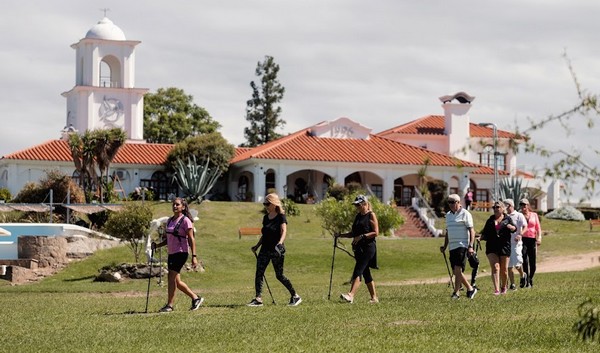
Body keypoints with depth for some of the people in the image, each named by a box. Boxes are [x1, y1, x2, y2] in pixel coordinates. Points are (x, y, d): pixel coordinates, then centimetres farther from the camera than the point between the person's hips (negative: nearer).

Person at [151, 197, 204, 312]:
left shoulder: (185, 221, -8)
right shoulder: (170, 221, 14)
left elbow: (191, 239, -10)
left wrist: (194, 256, -16)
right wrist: (157, 245, 5)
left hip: (181, 253, -8)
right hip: (172, 253, 8)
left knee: (171, 278, -12)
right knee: (176, 281, 9)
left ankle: (170, 305, -7)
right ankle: (196, 298, 22)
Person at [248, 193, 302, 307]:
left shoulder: (281, 217, -8)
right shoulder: (266, 217, 13)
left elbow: (284, 231, -22)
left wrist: (280, 243, -38)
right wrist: (257, 246, 16)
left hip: (276, 250, -7)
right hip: (265, 249, 7)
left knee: (279, 275, -1)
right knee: (259, 273, -5)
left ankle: (295, 296, 14)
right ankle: (258, 299, -5)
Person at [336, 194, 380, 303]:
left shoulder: (371, 215, -5)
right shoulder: (358, 216, 18)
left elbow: (376, 233, -12)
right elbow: (353, 233, 22)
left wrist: (362, 236, -20)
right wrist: (341, 235, 9)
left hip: (368, 247, -8)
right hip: (358, 248, 8)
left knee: (358, 271, -18)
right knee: (365, 273, 9)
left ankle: (351, 295, -28)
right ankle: (374, 297, 15)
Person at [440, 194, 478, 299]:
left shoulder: (465, 214, -4)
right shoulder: (448, 215, 18)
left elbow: (471, 231, -9)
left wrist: (470, 246, -17)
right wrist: (445, 246, 18)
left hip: (462, 245, -8)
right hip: (452, 246, 8)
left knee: (458, 270, -14)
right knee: (456, 271, 7)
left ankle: (456, 292, -13)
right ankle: (470, 289, 19)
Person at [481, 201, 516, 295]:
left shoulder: (507, 219, 9)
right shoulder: (490, 220, 16)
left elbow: (514, 228, -4)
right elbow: (485, 233, 20)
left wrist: (511, 227, -27)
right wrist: (481, 237, -1)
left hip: (504, 246, -1)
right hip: (492, 247, 1)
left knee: (504, 269, 6)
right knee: (495, 267, -12)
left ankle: (503, 287, 26)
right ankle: (496, 289, -21)